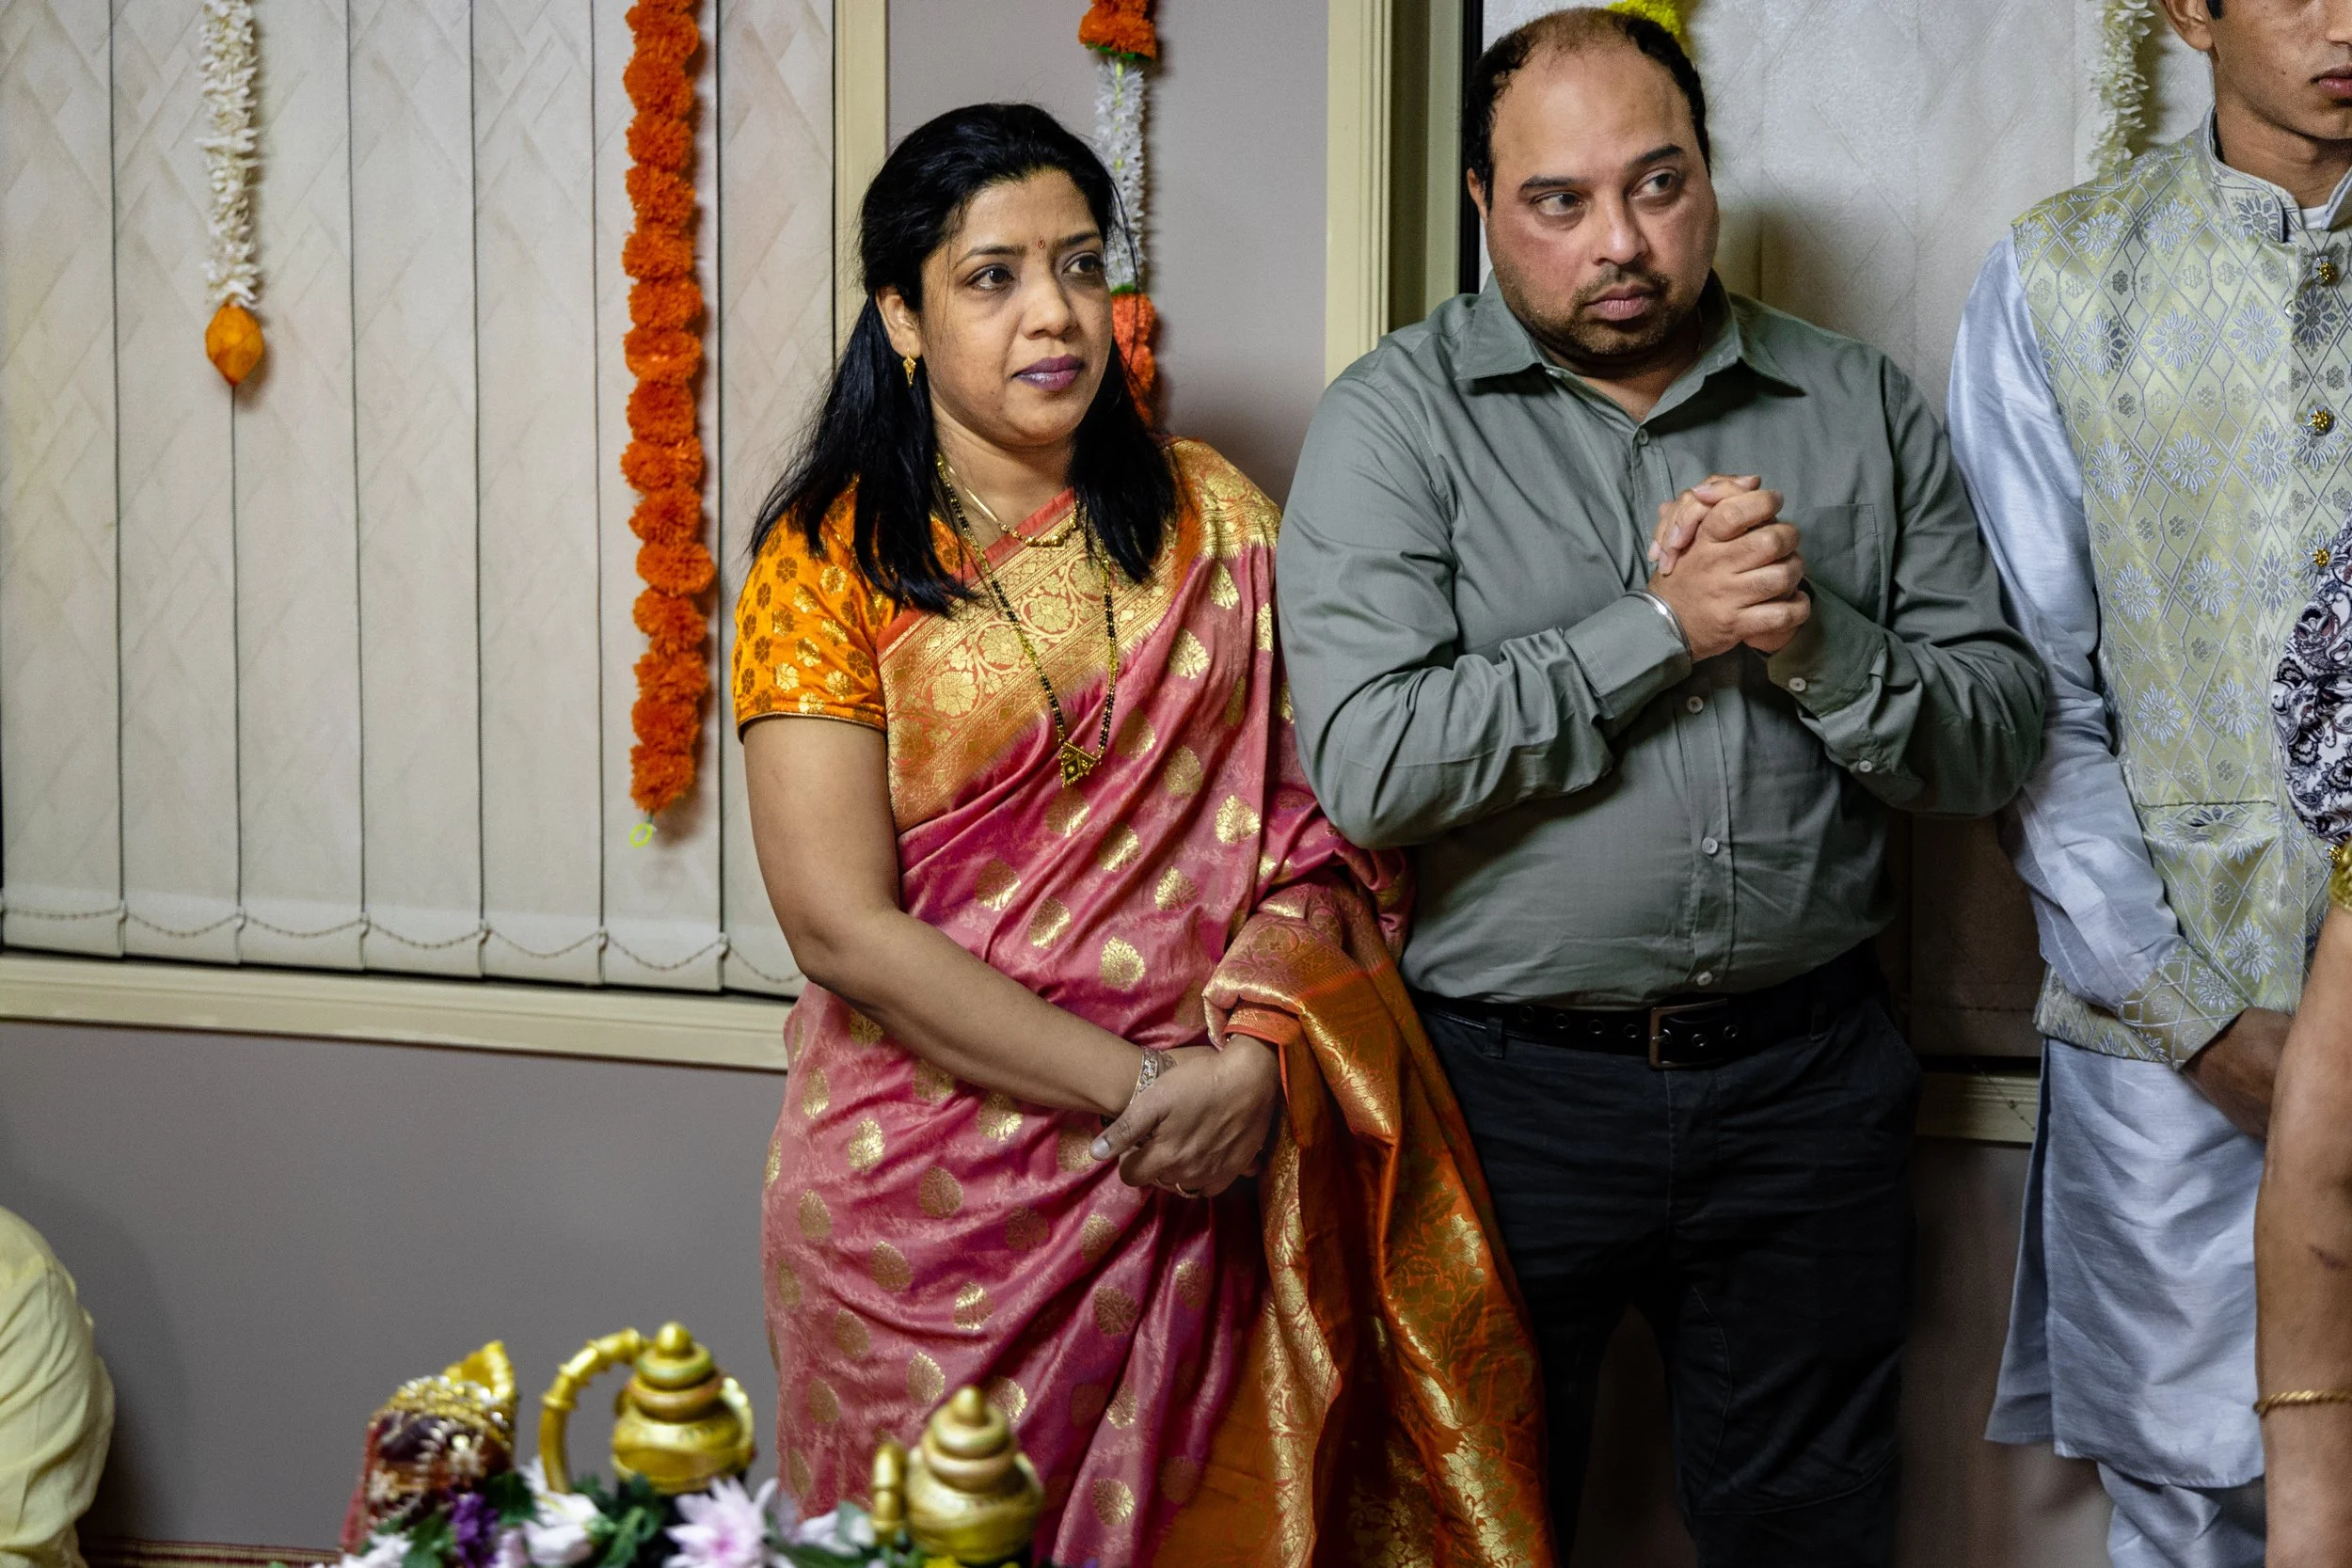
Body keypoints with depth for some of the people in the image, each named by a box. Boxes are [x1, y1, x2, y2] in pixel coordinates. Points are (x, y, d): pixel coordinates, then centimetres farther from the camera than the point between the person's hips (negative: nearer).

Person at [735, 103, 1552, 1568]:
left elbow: (1312, 816, 2)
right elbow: (843, 925, -12)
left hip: (1204, 1172, 3)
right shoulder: (831, 566, -5)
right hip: (934, 1183, -2)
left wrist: (1255, 1053, -16)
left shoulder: (1208, 518, 5)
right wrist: (1137, 1088, -15)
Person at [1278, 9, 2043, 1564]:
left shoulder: (1861, 405, 5)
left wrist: (1820, 643, -15)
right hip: (1512, 1085, -2)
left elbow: (2000, 736, 3)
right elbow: (1365, 764, -18)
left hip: (1810, 1083, 3)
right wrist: (1664, 624, -17)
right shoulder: (1399, 418, -5)